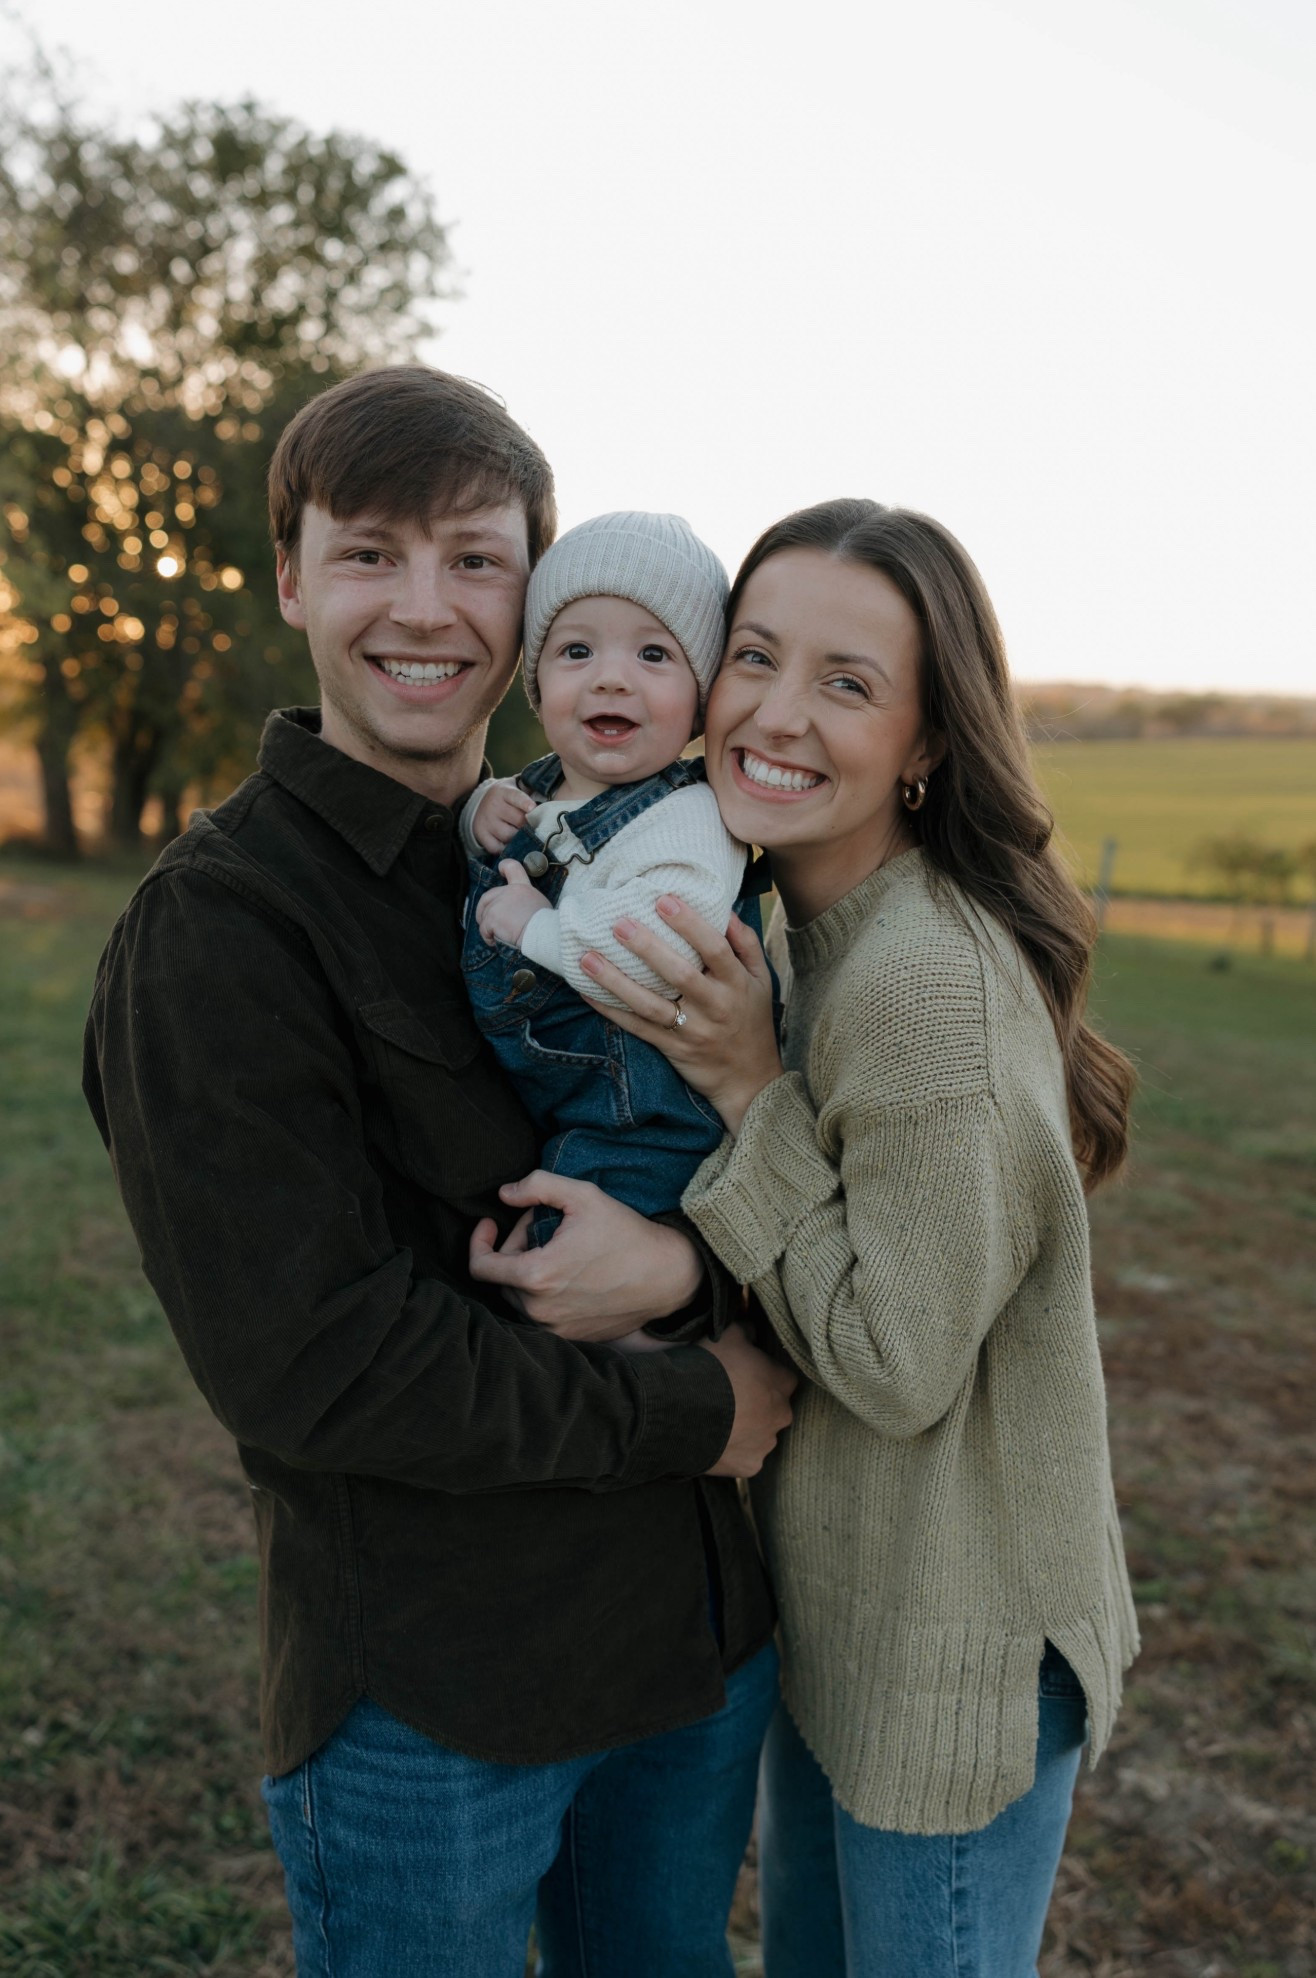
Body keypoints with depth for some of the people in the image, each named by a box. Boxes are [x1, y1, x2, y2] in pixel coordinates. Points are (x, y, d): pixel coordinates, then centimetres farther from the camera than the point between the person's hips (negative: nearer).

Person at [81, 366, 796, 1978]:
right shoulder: (218, 920, -15)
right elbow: (308, 1361, -21)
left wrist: (687, 1258, -20)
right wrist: (683, 1413, -15)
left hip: (698, 1634, 6)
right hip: (429, 1704, -6)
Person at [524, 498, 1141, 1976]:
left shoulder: (935, 980, -29)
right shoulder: (803, 930, 0)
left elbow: (897, 1365, -24)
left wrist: (748, 1089, -26)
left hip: (955, 1658, -8)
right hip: (831, 1606, 9)